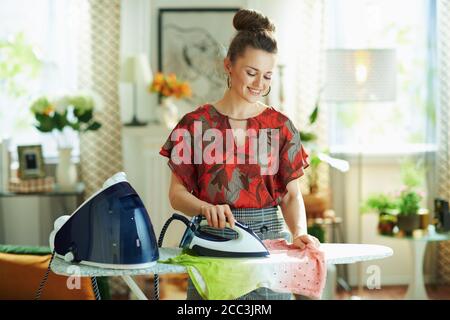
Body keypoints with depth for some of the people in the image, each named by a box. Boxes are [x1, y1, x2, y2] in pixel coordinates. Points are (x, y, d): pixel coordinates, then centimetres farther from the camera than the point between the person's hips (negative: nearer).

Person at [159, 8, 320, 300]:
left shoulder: (281, 126, 4)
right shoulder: (196, 124, 0)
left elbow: (291, 194, 2)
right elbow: (177, 193, 0)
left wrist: (299, 232, -17)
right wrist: (206, 207, -21)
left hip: (268, 238, 1)